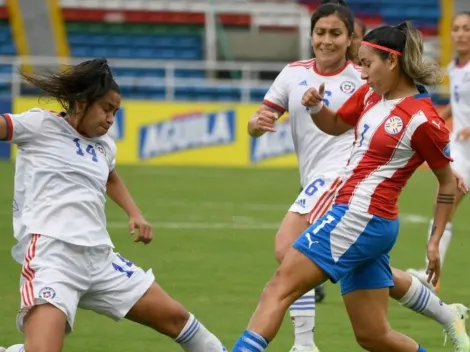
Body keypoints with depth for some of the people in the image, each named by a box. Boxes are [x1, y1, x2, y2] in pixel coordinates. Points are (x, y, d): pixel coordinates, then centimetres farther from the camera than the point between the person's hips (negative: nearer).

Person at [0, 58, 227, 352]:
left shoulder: (104, 146, 21)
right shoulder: (41, 125, 1)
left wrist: (135, 214, 31)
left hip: (100, 257, 7)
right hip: (51, 253, -7)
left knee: (174, 317, 16)